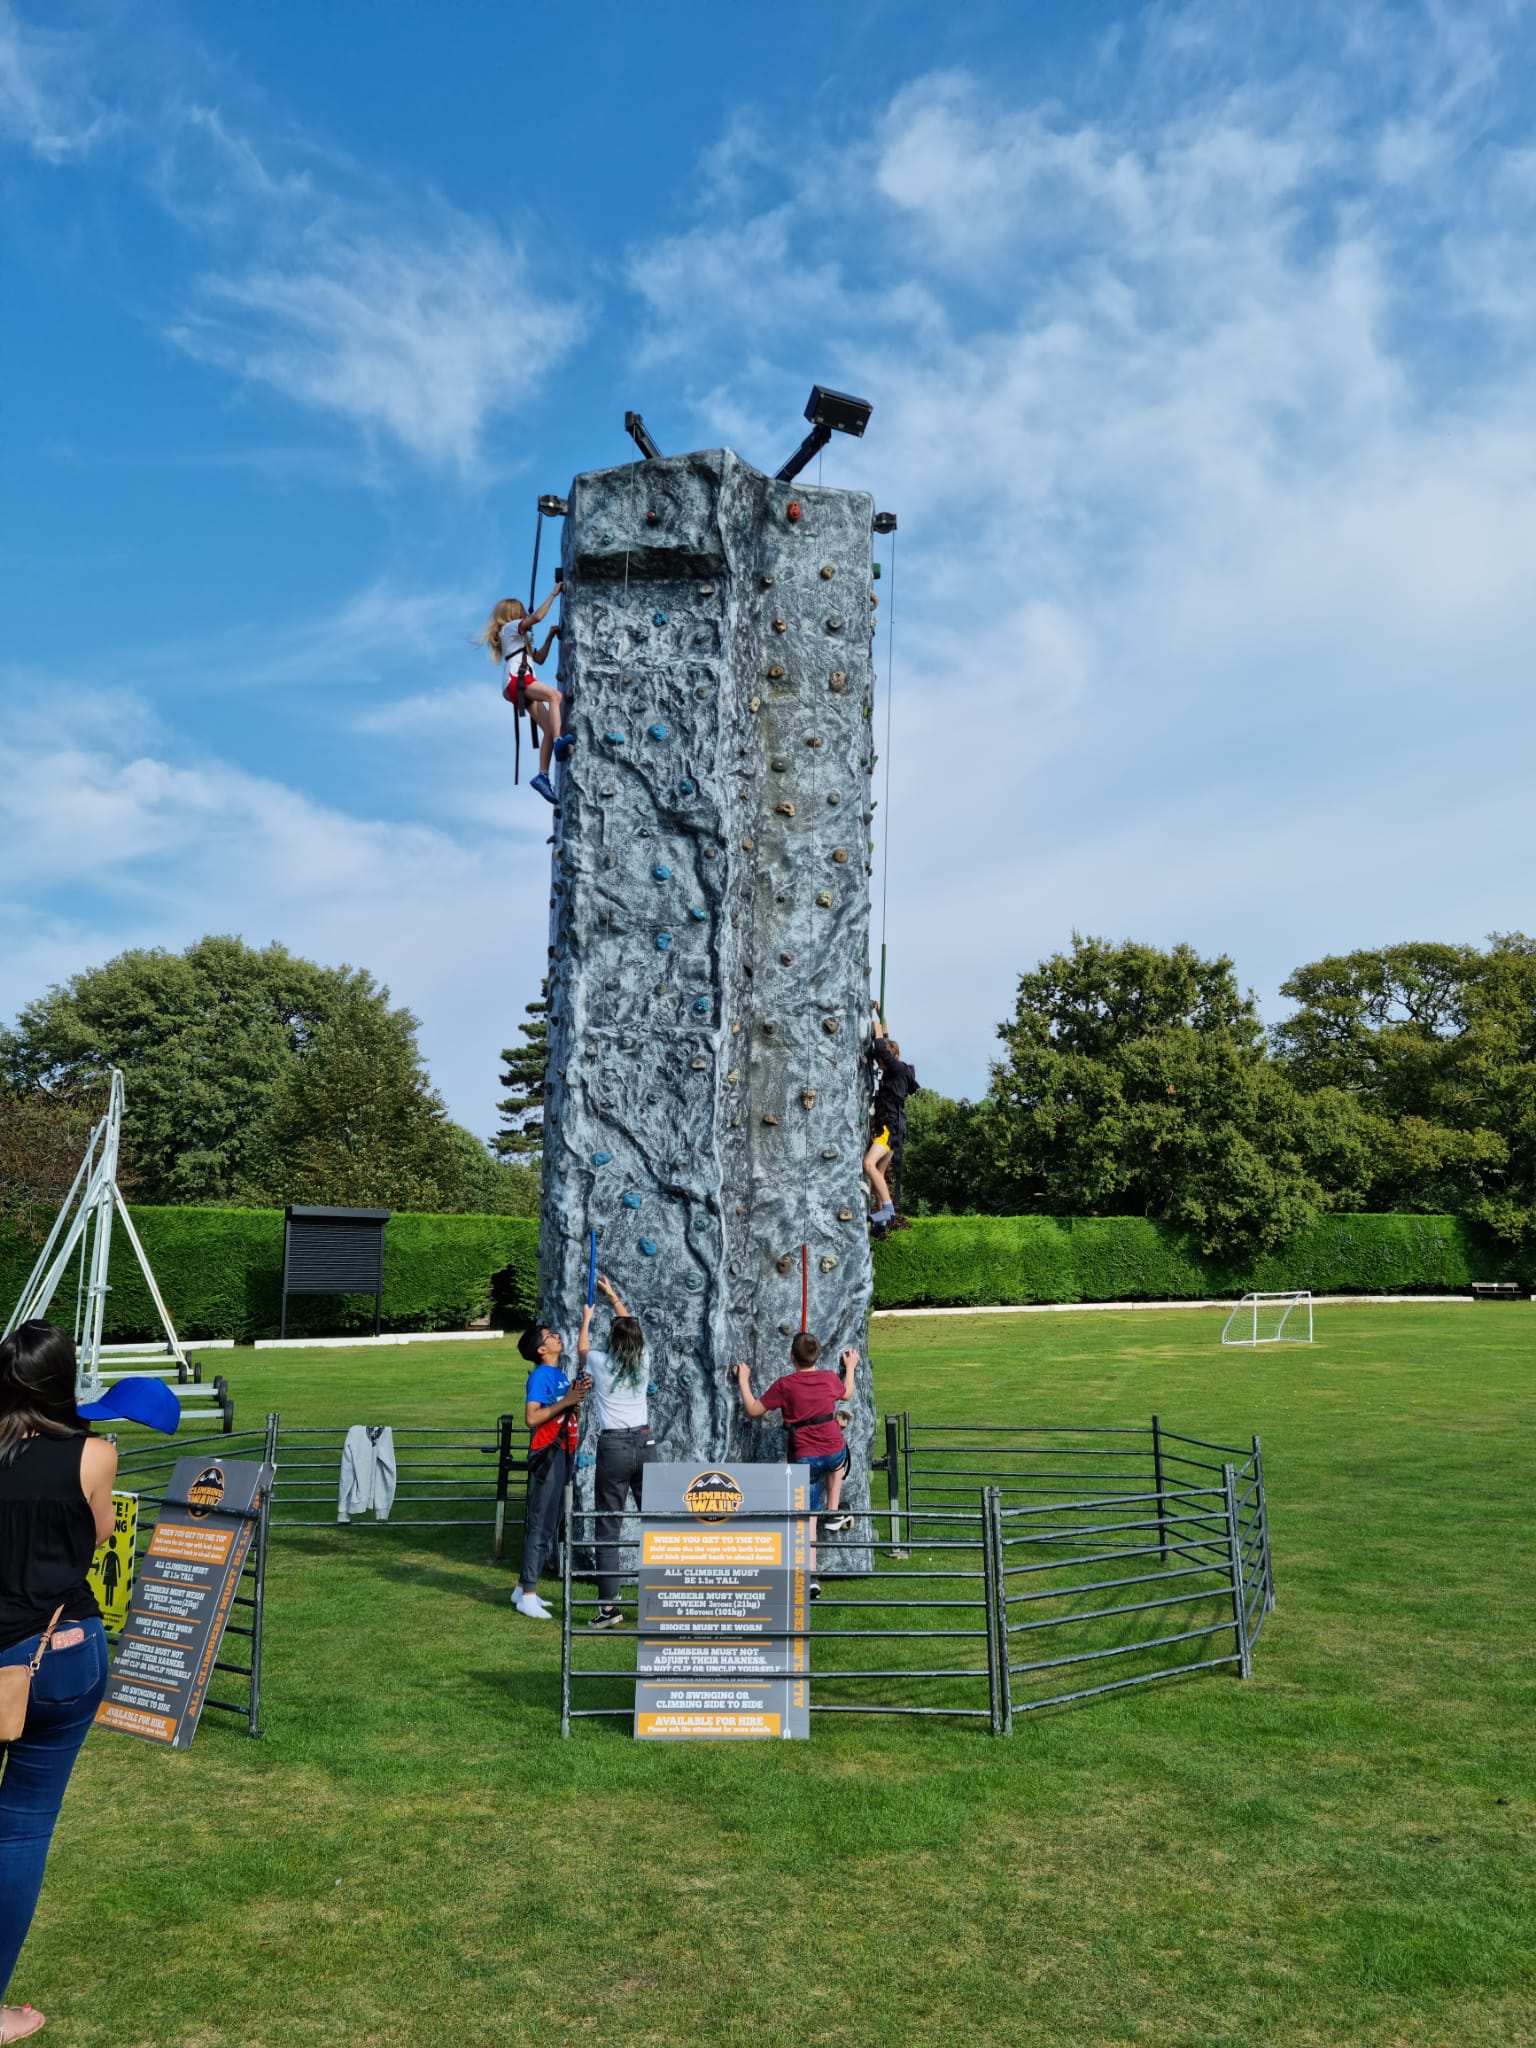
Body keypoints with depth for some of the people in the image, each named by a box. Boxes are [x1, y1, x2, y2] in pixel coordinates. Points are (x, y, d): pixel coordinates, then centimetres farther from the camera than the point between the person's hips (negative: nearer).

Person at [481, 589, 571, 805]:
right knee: (554, 695, -32)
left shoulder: (521, 638, 34)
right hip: (515, 680, -9)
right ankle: (559, 740, -50)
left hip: (523, 684, 9)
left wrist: (550, 636, 19)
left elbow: (539, 658, 28)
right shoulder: (509, 628, 8)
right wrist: (553, 594, 0)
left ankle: (543, 775, -15)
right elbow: (537, 617, -7)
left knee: (548, 728, -6)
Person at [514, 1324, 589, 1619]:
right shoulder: (541, 1376, -12)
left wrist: (579, 1397, 3)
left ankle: (524, 1588, 22)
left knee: (548, 1523, 14)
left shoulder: (560, 1375, 15)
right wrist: (566, 1401, -21)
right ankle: (528, 1595, -2)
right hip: (547, 1454, -9)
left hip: (562, 1454, 9)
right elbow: (532, 1417, -22)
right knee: (541, 1525, -7)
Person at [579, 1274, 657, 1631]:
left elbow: (582, 1348, 20)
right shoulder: (642, 1361, 4)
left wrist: (586, 1318, 37)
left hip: (613, 1448, -3)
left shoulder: (600, 1363, -5)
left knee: (608, 1529, 2)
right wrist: (613, 1296, 36)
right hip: (645, 1444, 3)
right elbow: (630, 1325, 23)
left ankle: (609, 1606, 2)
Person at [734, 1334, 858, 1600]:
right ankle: (834, 1513, 36)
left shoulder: (785, 1385, -11)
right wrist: (850, 1367, 38)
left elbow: (753, 1410, -3)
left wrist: (743, 1380, 10)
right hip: (835, 1452, 3)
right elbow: (847, 1394, 22)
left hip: (804, 1459, -2)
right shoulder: (830, 1378, -1)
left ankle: (811, 1576, -1)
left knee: (808, 1517, 4)